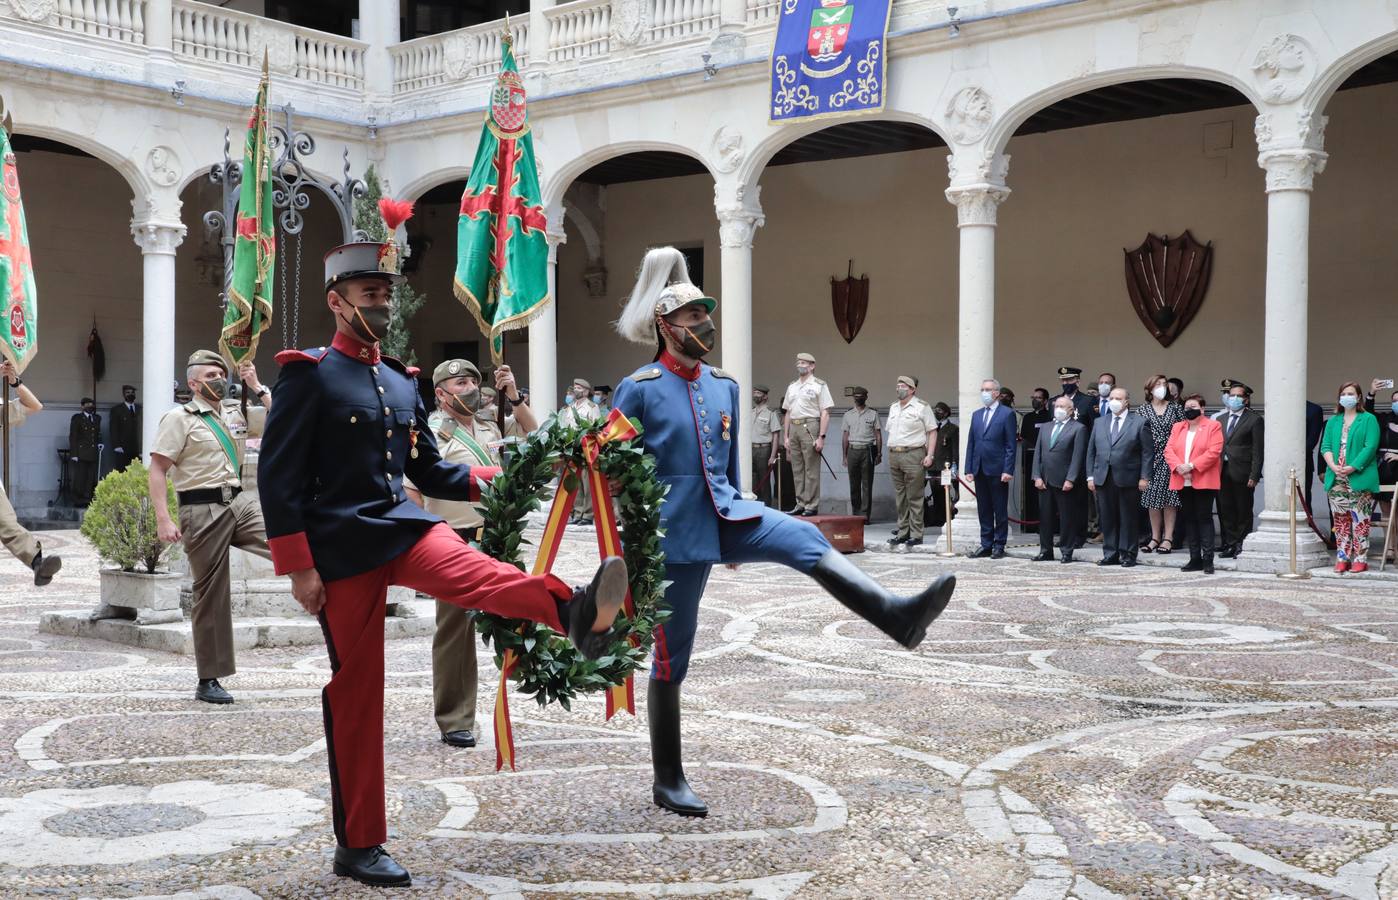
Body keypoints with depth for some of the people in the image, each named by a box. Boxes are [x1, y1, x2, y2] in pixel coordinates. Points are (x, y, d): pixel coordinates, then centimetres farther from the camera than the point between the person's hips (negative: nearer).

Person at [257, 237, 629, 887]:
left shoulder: (403, 382, 15)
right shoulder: (308, 374, -5)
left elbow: (429, 472, 19)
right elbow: (277, 475, -10)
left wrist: (497, 479, 2)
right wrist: (299, 567, -15)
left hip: (404, 528, 5)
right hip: (343, 547, -5)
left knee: (481, 575, -27)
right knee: (355, 693, 0)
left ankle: (576, 614, -58)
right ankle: (358, 846, 9)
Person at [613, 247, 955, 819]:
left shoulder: (724, 386, 10)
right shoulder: (638, 390, -9)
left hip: (724, 518, 5)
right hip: (673, 533, -5)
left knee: (805, 540, -24)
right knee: (672, 659, 2)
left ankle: (895, 616, -43)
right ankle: (667, 782, 15)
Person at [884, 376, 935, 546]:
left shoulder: (922, 407, -3)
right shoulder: (893, 408, 18)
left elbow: (932, 432, -5)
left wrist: (929, 455, -13)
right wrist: (890, 452, 13)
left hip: (913, 455, -7)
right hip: (894, 455, 7)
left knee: (914, 498, -5)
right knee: (900, 498, 10)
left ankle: (916, 535, -2)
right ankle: (902, 533, 16)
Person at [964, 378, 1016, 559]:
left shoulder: (1007, 414, -3)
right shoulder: (976, 415, 15)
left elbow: (1010, 445, -7)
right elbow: (971, 443, 14)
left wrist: (1008, 470, -13)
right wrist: (969, 468, 6)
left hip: (997, 470, -6)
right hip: (980, 470, 6)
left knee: (1000, 510, 1)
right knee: (983, 510, 9)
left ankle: (999, 546, 7)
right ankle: (986, 544, 16)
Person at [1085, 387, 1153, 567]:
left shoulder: (1139, 423, 1)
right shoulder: (1099, 423, 13)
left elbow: (1147, 452, -2)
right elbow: (1091, 451, 14)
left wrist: (1144, 477, -8)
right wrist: (1091, 476, 6)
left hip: (1128, 479, -4)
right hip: (1103, 478, 4)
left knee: (1128, 519, 2)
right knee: (1107, 518, 6)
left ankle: (1128, 555, 10)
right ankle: (1110, 554, 14)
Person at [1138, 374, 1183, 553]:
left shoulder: (1175, 408, 5)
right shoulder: (1142, 410, 5)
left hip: (1170, 458, -1)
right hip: (1150, 459, 1)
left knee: (1168, 498, -2)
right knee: (1152, 499, 4)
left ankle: (1168, 538, 1)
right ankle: (1155, 538, 11)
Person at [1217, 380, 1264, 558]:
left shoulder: (1254, 420, -1)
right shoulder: (1221, 419, 16)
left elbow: (1257, 451, -6)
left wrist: (1254, 476, -12)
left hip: (1242, 474, -5)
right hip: (1223, 473, 5)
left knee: (1243, 513, 1)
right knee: (1225, 511, 7)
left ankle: (1242, 547, 7)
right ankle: (1230, 545, 14)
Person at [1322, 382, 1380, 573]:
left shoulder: (1368, 419, 2)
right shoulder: (1333, 421, 16)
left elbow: (1370, 446, -8)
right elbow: (1325, 446, 9)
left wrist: (1352, 467, -16)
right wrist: (1333, 466, -9)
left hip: (1360, 478, -4)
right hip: (1336, 480, 4)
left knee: (1360, 521, -4)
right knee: (1340, 521, 6)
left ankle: (1360, 559, -1)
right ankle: (1342, 558, 10)